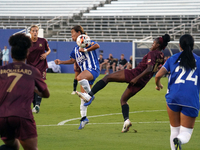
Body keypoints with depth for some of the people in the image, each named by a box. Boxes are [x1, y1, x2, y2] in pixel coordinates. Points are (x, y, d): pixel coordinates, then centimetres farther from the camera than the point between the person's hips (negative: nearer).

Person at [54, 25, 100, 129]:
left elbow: (97, 46, -21)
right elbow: (72, 60, 31)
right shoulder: (76, 48, 21)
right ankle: (83, 117, 9)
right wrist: (61, 62, 21)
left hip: (93, 69, -9)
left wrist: (85, 50, -18)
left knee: (80, 78, -40)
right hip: (85, 72, 9)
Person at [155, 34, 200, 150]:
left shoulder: (173, 59, 11)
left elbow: (158, 75, 6)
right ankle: (179, 140, -32)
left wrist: (158, 85, 28)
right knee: (186, 133, 3)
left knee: (174, 130, 18)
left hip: (173, 97, 1)